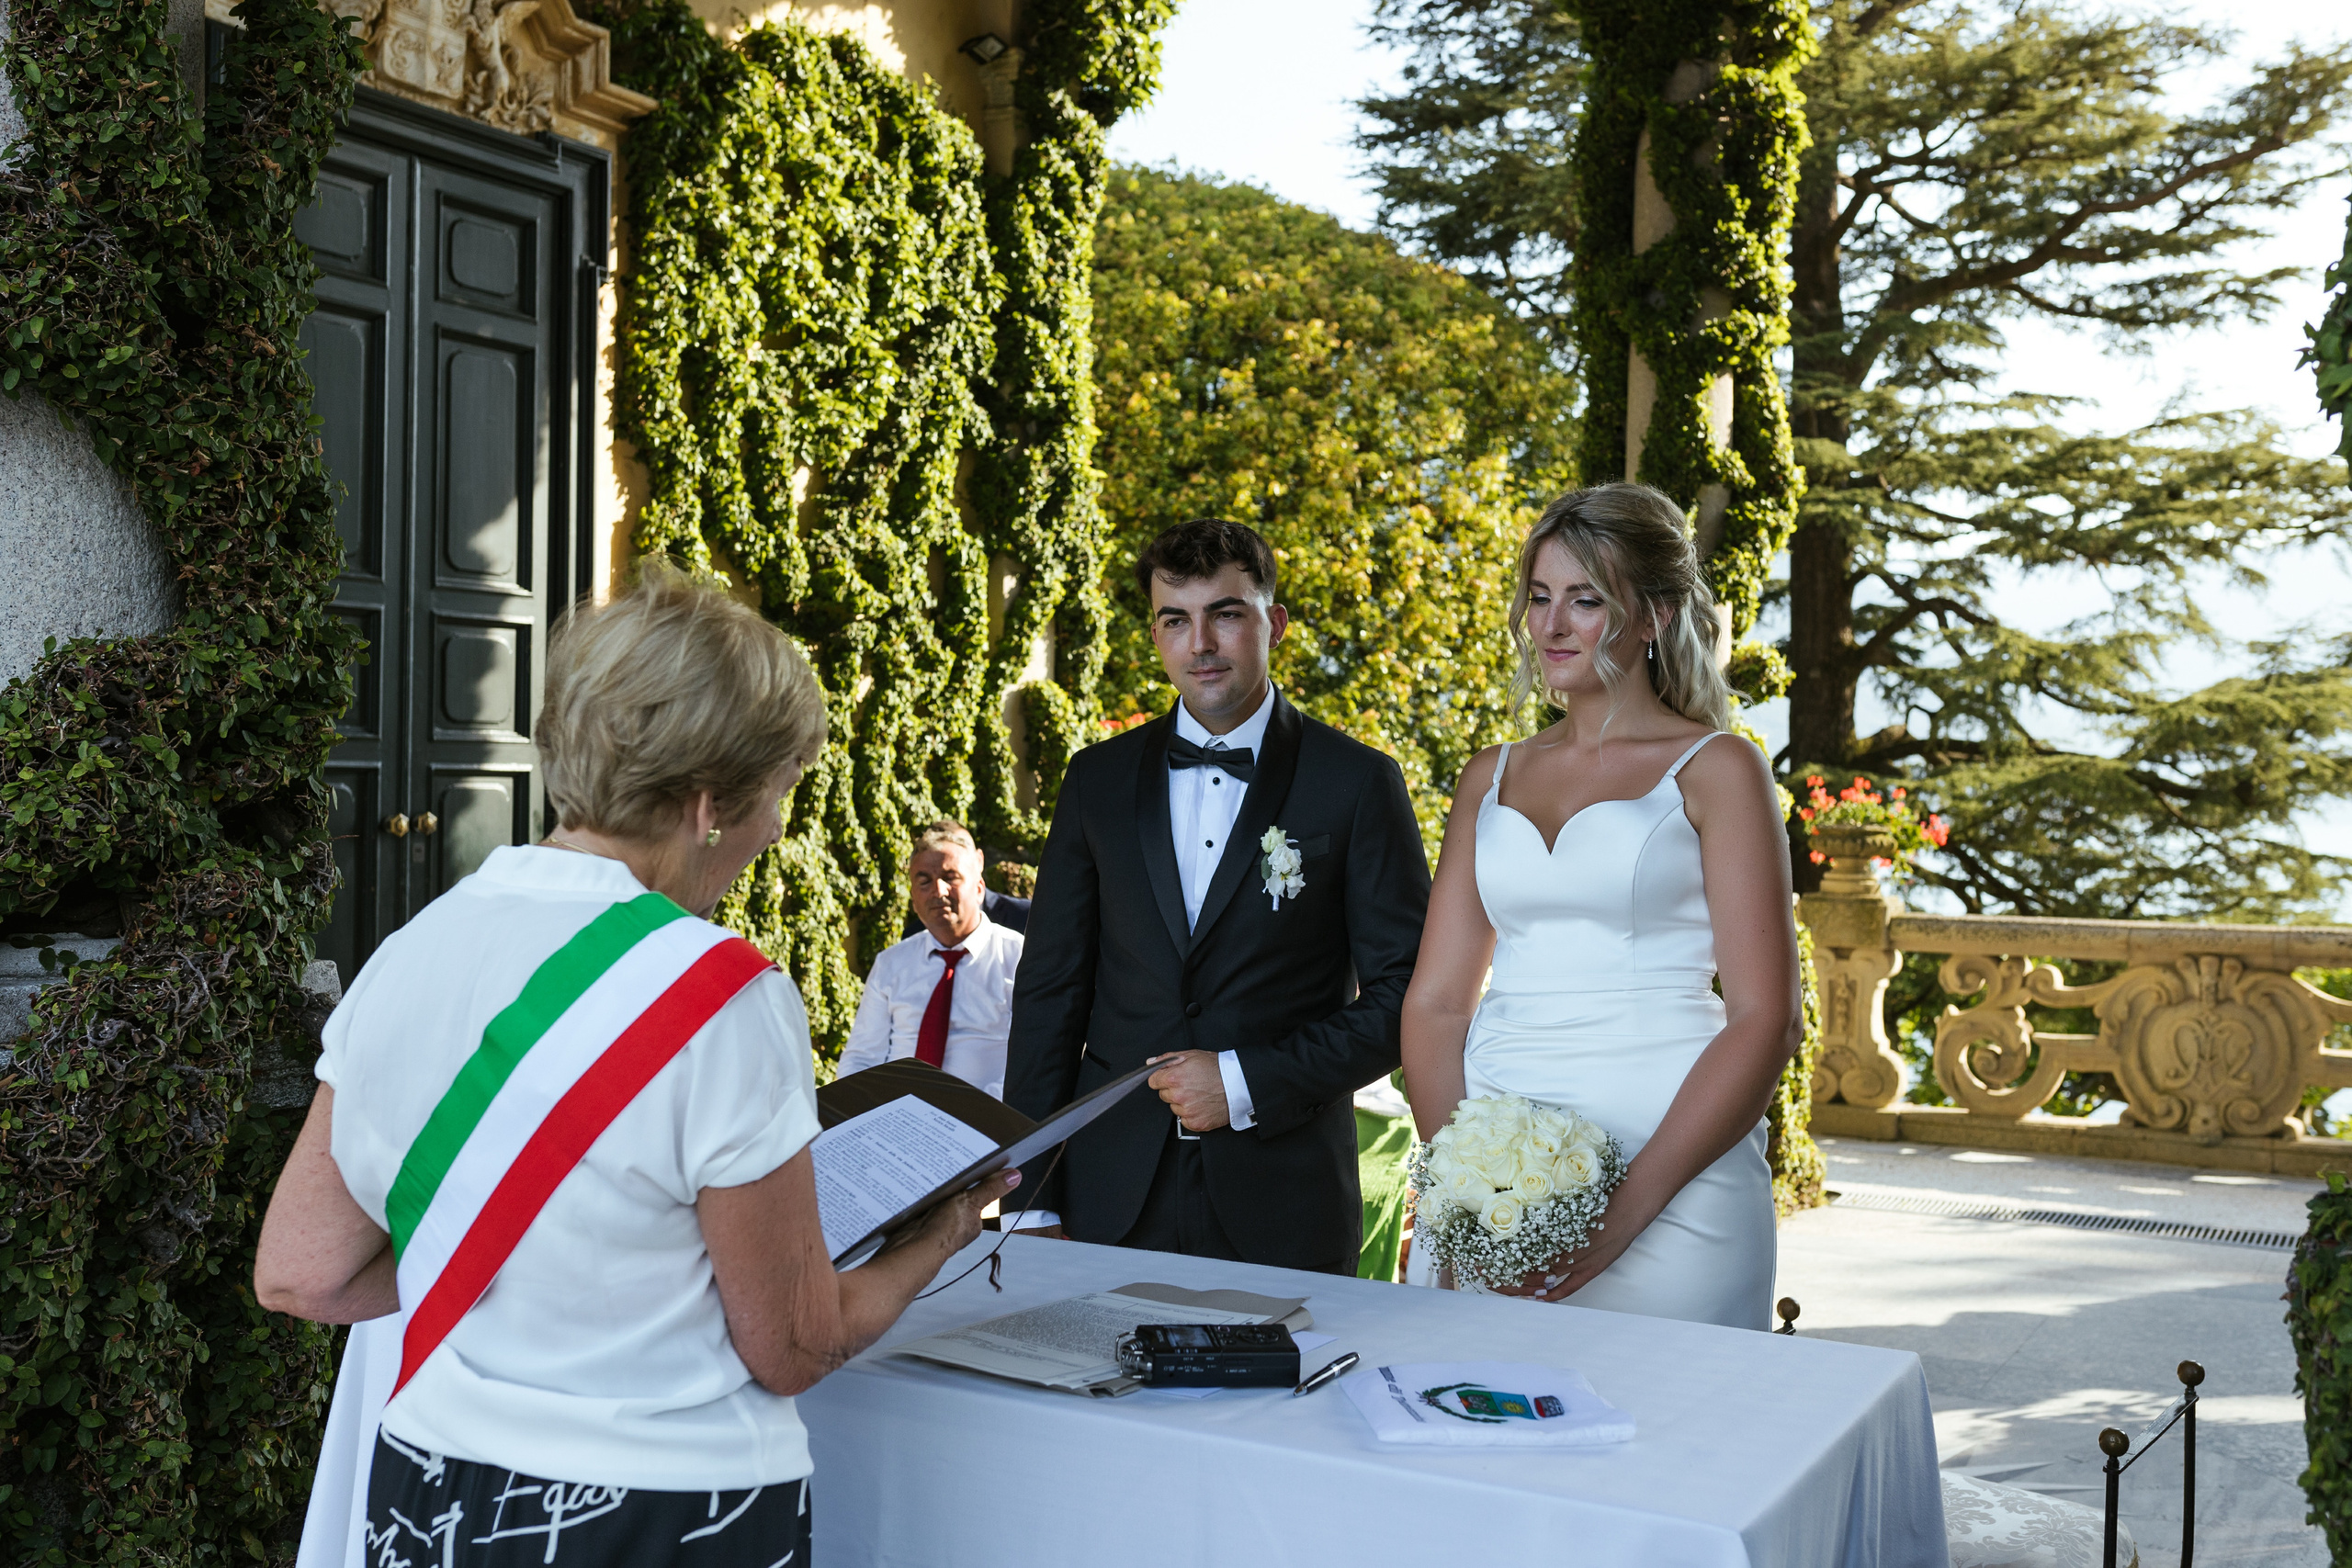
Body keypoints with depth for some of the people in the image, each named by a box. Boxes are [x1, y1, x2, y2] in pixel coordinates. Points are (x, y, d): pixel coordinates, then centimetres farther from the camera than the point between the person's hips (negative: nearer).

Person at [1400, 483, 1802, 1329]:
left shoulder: (1716, 771, -1)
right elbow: (1435, 1000, 9)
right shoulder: (1491, 777, 12)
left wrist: (1628, 1209, -15)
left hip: (1668, 1162, -4)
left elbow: (1765, 1018, -8)